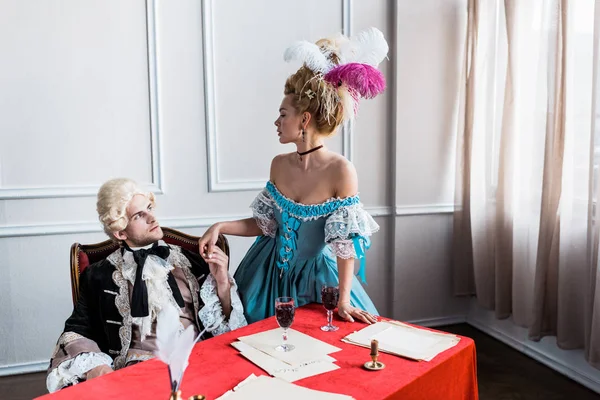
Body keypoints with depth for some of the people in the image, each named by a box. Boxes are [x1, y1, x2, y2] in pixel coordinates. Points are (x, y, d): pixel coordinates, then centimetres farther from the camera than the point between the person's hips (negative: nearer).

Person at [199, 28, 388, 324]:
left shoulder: (341, 171, -23)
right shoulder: (279, 165, -6)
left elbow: (346, 242, -19)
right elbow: (264, 224, 4)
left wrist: (343, 301, -17)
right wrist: (219, 227, -7)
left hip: (315, 278, -4)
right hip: (269, 272, 5)